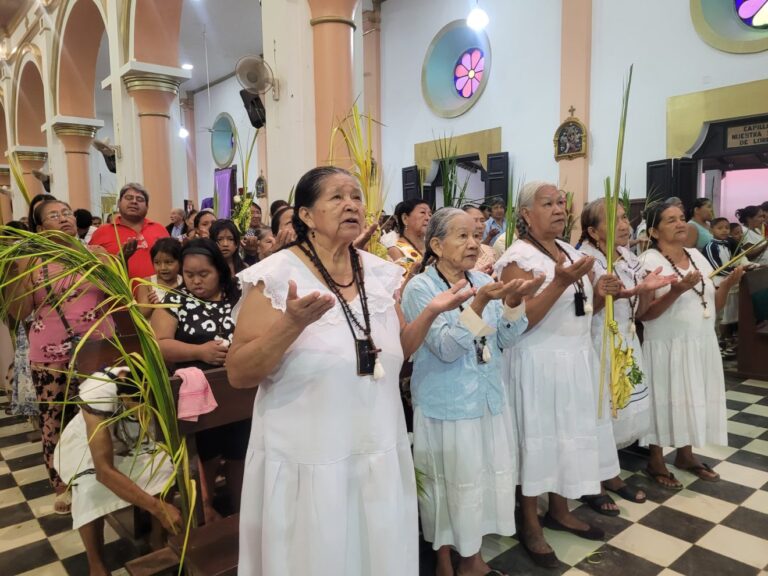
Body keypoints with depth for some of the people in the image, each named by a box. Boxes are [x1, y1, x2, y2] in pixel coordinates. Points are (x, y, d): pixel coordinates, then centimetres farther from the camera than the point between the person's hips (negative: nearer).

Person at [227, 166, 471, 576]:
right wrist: (293, 324, -29)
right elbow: (238, 375, -14)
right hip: (309, 459, -4)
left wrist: (431, 313, -4)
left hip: (379, 452, 5)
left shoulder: (380, 273, 3)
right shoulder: (276, 277, -13)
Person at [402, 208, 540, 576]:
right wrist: (479, 303, -31)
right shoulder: (420, 288, -13)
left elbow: (505, 339, 3)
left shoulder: (483, 281, 4)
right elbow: (446, 348, -21)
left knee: (486, 480, 16)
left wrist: (514, 302, -15)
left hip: (489, 399, 6)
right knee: (450, 486, 10)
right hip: (446, 406, -6)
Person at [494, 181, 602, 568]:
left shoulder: (569, 251, 11)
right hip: (539, 363, -8)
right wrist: (560, 282, -28)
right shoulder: (519, 257, -14)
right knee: (538, 438, 3)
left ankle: (559, 510, 35)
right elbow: (520, 321, -22)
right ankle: (530, 524, 21)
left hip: (576, 358, 8)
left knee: (568, 434, 16)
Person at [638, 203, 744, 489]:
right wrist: (676, 291, -28)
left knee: (692, 400, 14)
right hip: (667, 347, -6)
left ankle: (685, 455, 33)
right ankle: (656, 461, 20)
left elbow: (714, 305, 11)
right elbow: (643, 314, -18)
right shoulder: (649, 261, -13)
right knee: (666, 401, 3)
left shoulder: (697, 256, 8)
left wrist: (728, 284, -7)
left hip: (702, 345, 6)